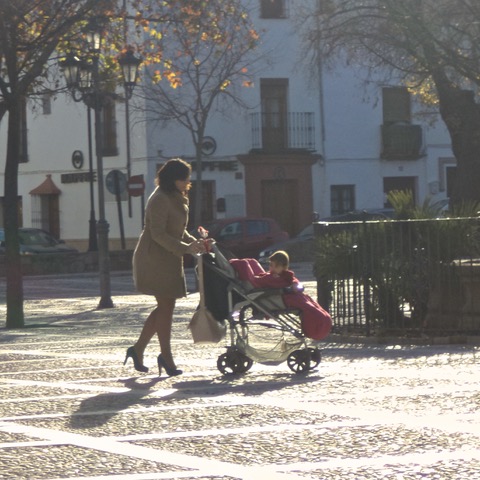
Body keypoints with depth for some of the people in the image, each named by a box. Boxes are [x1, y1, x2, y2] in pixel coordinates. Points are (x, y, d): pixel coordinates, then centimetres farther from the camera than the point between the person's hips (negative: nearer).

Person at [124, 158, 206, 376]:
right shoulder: (160, 200, -17)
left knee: (165, 306, 10)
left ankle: (138, 349, 17)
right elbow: (158, 234, -23)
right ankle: (166, 357, 1)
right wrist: (186, 248, -28)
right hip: (155, 258, -10)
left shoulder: (176, 199, 15)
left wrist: (195, 242, 5)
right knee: (166, 305, -6)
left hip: (168, 260, 10)